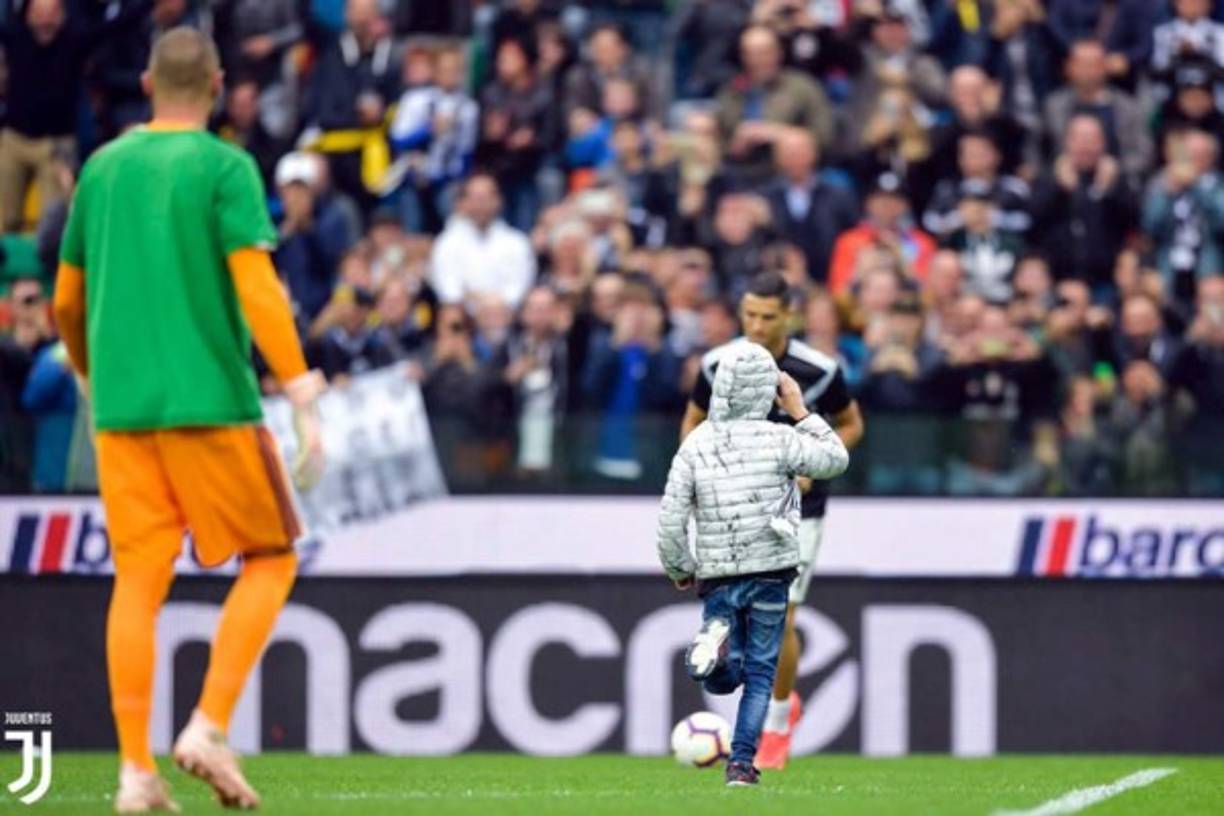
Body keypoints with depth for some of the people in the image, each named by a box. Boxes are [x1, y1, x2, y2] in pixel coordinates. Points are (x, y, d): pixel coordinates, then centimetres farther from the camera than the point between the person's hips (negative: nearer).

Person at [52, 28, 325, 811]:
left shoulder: (102, 168, 11)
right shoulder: (226, 168, -5)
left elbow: (67, 301, 18)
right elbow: (257, 288, -15)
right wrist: (304, 400, -16)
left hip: (123, 406, 5)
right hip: (211, 399, -4)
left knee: (139, 583, 5)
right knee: (272, 557, 9)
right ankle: (209, 727, -5)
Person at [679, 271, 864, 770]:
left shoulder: (819, 370, -13)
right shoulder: (719, 365, -6)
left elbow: (851, 425, 3)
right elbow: (694, 421, 10)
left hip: (796, 509, -3)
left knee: (779, 620, -9)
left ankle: (778, 723, 13)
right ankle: (784, 703, 27)